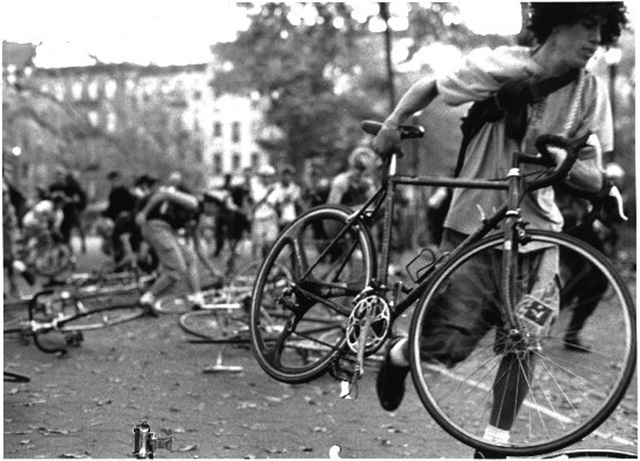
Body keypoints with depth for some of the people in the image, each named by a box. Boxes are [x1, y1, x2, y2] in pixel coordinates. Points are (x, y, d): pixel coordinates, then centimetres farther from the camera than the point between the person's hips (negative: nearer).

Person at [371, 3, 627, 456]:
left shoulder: (590, 91, -1)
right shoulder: (498, 66, -11)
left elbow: (594, 179, 1)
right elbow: (429, 87, 6)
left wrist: (563, 161, -20)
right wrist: (393, 122, -11)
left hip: (536, 230, 4)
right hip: (474, 223, -3)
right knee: (449, 345, -9)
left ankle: (493, 443, 13)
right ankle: (399, 354, 26)